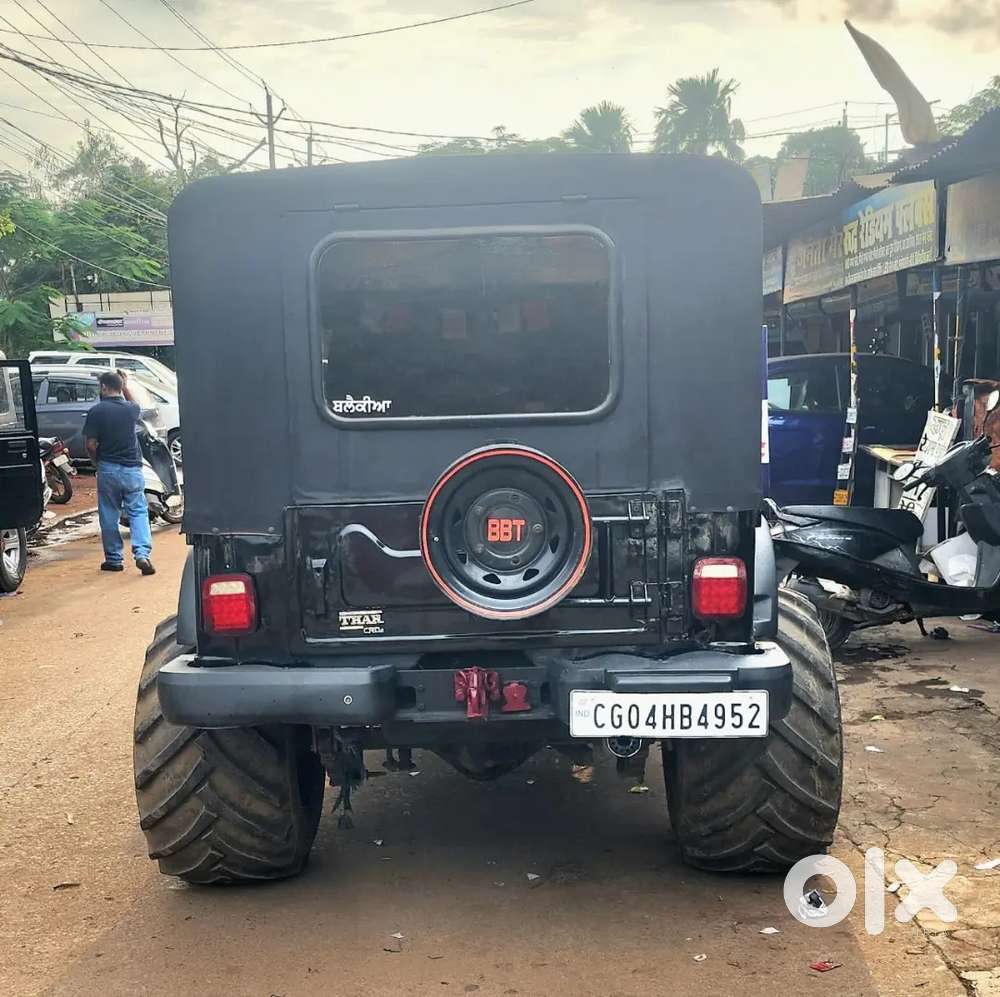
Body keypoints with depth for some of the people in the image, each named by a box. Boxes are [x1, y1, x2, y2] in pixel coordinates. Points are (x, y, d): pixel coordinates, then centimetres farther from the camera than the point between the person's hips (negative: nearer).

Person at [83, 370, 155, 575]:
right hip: (132, 468, 2)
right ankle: (142, 554, -12)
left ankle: (113, 558, 15)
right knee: (138, 512, 5)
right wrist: (125, 386, 27)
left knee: (109, 515, 9)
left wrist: (97, 463, 8)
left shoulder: (96, 411, -8)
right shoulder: (130, 409, 0)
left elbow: (91, 445, -9)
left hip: (107, 469, -1)